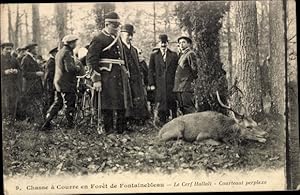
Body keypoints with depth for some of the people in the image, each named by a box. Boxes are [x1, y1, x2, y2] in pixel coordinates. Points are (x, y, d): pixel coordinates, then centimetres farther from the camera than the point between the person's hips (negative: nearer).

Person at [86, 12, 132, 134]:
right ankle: (109, 130, 5)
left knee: (122, 102, 10)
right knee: (108, 105, -3)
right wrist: (96, 79, -16)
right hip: (107, 76, -8)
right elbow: (91, 60, -12)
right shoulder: (98, 39, -7)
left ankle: (122, 128, 20)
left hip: (120, 75, 8)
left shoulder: (117, 38, 18)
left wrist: (125, 71, 16)